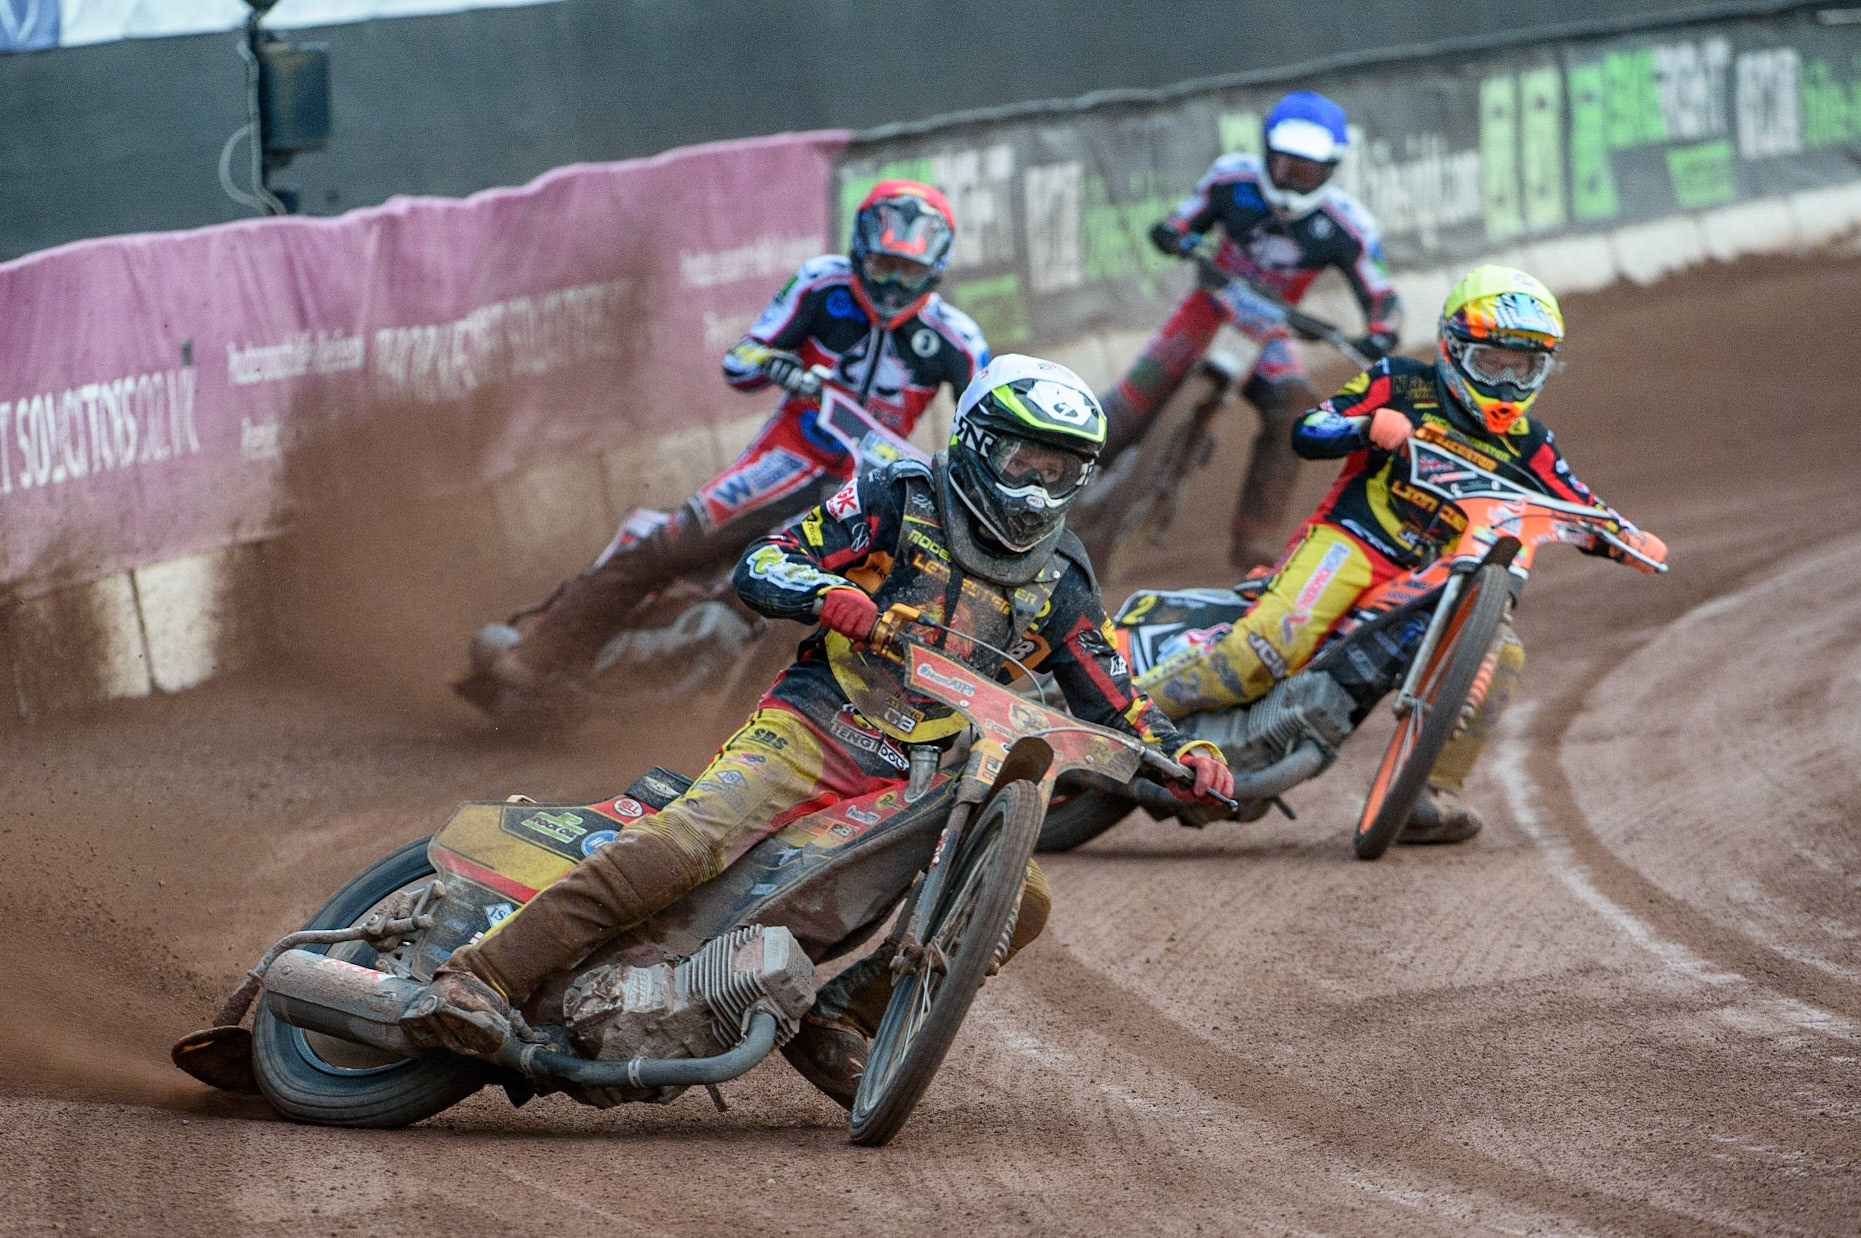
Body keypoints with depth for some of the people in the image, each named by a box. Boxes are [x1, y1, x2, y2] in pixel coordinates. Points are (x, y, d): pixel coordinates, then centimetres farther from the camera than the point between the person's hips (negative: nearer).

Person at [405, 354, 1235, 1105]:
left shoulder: (1059, 587, 12)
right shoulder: (900, 502, 2)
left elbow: (1116, 709, 14)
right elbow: (759, 567, -2)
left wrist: (1186, 754, -6)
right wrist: (825, 592, -24)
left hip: (921, 786, 5)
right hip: (811, 731, -5)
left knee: (1021, 901, -16)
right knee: (687, 841, -29)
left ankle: (838, 1016, -4)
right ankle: (479, 980, -34)